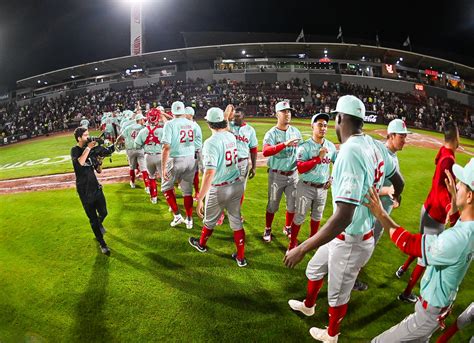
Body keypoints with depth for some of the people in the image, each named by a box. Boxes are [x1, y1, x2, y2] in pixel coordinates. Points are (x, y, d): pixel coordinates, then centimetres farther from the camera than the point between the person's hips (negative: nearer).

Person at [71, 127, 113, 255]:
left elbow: (99, 170, 7)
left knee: (103, 213, 10)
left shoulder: (91, 150, 5)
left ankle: (99, 225, 47)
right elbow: (80, 162, -31)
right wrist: (88, 148, -24)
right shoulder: (75, 150, -8)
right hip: (84, 190, -4)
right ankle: (102, 243, 16)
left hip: (95, 186, 4)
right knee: (93, 218, 3)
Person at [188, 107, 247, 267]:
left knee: (210, 220, 19)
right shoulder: (231, 137, 0)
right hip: (237, 185, 6)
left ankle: (201, 244, 46)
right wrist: (226, 118, 27)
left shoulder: (211, 142, -20)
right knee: (236, 221, 15)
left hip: (219, 189, -5)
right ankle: (241, 257, 22)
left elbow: (209, 173, -27)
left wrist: (200, 199, -25)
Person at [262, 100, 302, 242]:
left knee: (292, 204, 14)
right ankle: (267, 230, 27)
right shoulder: (271, 133, -11)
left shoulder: (296, 132, 3)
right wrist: (285, 144, -40)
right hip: (276, 175, -4)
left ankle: (287, 228, 37)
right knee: (272, 205, 8)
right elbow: (265, 152, -29)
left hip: (293, 174, 4)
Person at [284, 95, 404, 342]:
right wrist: (394, 197, 39)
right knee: (314, 270, 30)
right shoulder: (374, 146, -3)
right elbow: (399, 182, 14)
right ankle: (308, 305, 59)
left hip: (351, 241, -9)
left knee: (338, 296, 19)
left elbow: (343, 217, -36)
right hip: (347, 235, 9)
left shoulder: (350, 152, -31)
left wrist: (302, 248, -30)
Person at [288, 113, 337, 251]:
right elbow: (300, 168, -24)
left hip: (323, 188, 5)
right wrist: (318, 158, -26)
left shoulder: (331, 146, 1)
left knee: (317, 215, 20)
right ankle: (293, 242, 21)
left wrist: (332, 178, 2)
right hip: (306, 187, -5)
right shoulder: (305, 146, -15)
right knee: (300, 216, 5)